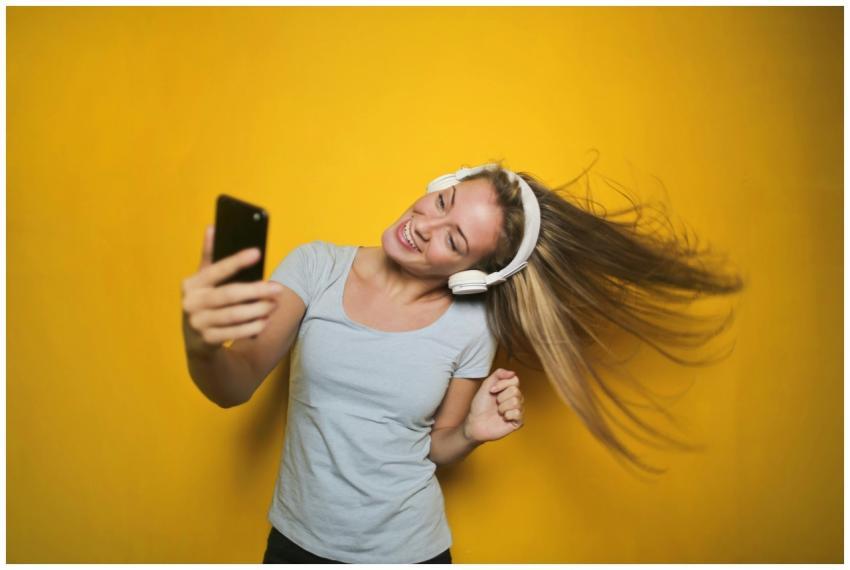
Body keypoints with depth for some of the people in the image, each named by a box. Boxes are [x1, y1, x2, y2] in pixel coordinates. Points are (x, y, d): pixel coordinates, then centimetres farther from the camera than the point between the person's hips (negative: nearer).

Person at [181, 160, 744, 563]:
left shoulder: (471, 328, -14)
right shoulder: (316, 266, -14)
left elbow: (433, 448, -1)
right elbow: (234, 386, -21)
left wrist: (471, 433, -21)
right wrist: (202, 345, -42)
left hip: (409, 548, -1)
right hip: (297, 540, 2)